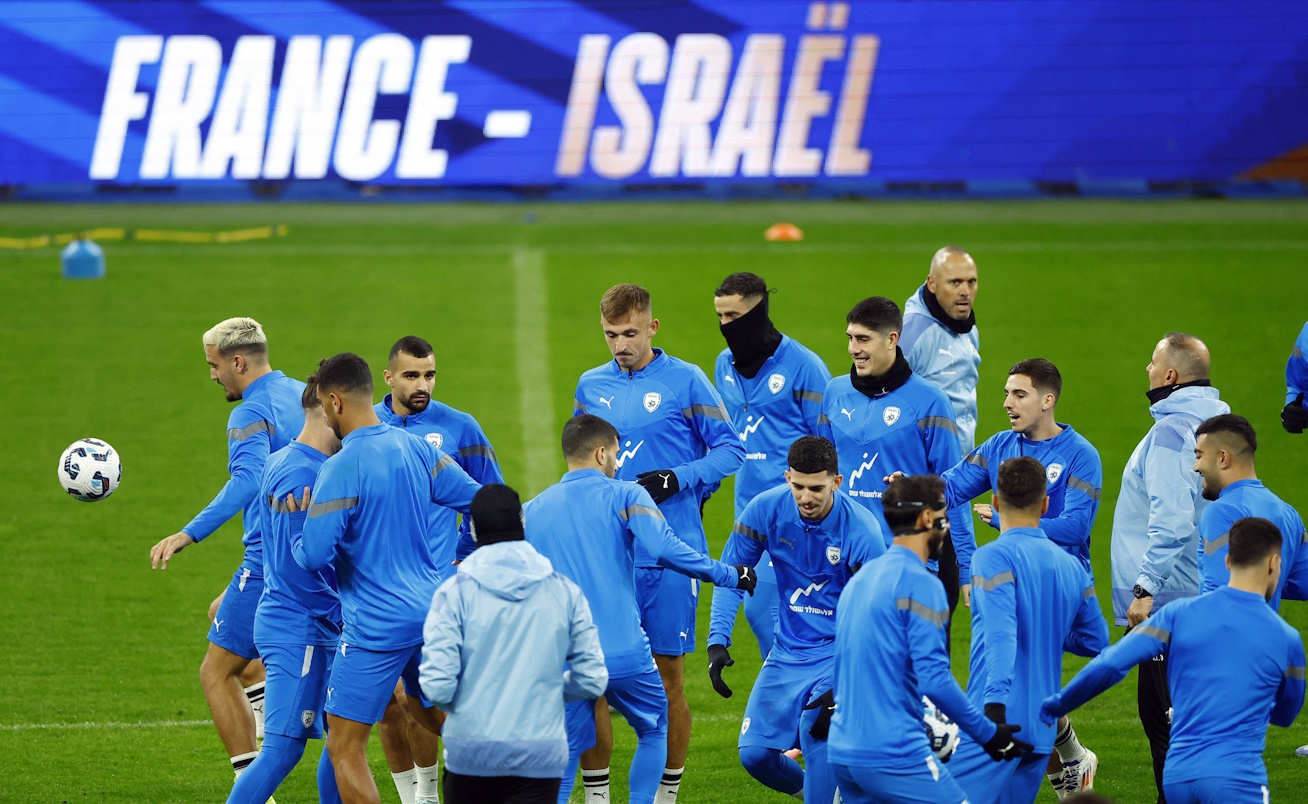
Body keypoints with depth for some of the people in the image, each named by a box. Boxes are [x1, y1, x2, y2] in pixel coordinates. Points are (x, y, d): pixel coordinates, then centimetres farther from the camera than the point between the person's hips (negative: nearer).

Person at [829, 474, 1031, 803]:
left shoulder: (859, 579, 15)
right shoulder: (920, 584, -11)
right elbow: (935, 680, -18)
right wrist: (988, 734, -9)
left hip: (841, 751, 9)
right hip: (893, 754, -9)